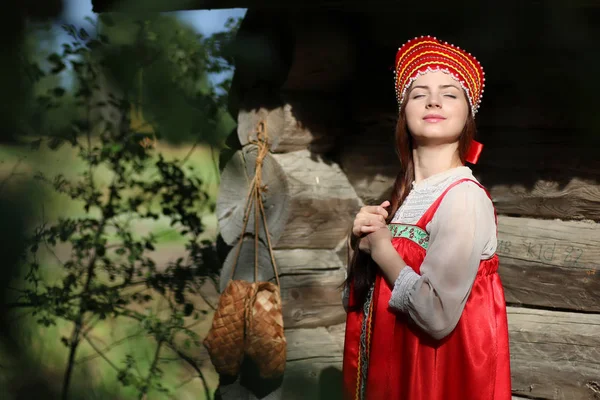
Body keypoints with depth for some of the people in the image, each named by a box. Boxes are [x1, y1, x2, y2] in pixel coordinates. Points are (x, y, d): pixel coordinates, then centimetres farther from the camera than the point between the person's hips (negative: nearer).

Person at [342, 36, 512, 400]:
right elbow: (364, 298, 8)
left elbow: (438, 316, -26)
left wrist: (380, 247, -14)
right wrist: (362, 244, -9)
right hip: (391, 369, 7)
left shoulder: (464, 197, -18)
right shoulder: (403, 193, 3)